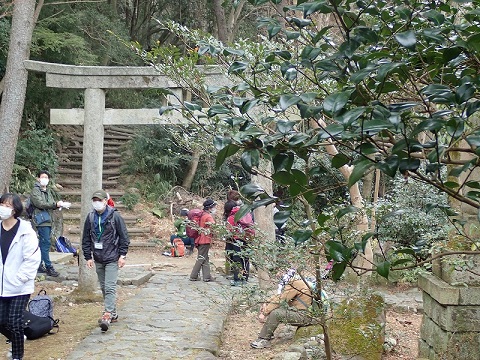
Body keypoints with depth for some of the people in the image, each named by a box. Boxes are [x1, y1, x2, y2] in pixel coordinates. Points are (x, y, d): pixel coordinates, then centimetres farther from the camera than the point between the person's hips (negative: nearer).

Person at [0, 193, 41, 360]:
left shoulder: (25, 231, -13)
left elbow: (32, 259, -14)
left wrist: (18, 279, -16)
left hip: (20, 287, -5)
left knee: (14, 321, -3)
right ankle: (17, 341, 39)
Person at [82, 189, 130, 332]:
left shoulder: (114, 216, -8)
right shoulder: (90, 217, 5)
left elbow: (124, 237, -5)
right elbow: (86, 239, 10)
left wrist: (122, 255, -10)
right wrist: (88, 257, 6)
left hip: (112, 258, -6)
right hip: (98, 259, 6)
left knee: (110, 288, -12)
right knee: (104, 288, 12)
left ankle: (107, 315, -16)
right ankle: (113, 314, 23)